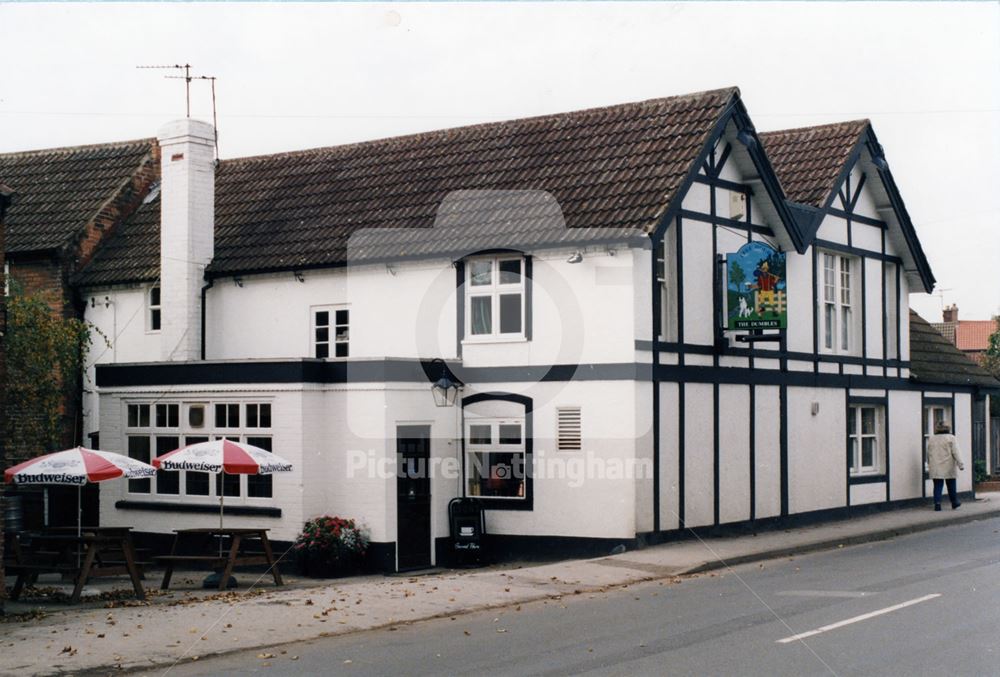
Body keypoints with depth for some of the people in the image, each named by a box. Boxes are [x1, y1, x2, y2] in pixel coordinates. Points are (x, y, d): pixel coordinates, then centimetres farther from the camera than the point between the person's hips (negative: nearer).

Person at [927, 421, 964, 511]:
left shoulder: (931, 439, 7)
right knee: (951, 486, 10)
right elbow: (955, 453, -9)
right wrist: (960, 464, -8)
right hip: (948, 467, -2)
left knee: (937, 486, 2)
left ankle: (937, 503, -10)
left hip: (935, 469, 2)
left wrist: (929, 465, 20)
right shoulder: (951, 438, -3)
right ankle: (954, 502, 21)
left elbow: (928, 454, 11)